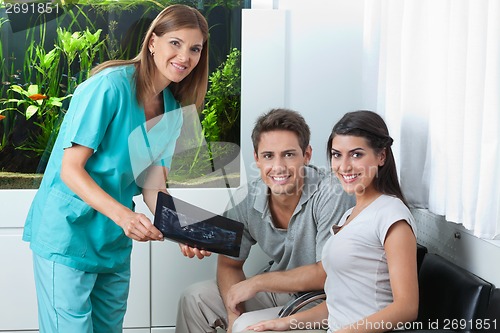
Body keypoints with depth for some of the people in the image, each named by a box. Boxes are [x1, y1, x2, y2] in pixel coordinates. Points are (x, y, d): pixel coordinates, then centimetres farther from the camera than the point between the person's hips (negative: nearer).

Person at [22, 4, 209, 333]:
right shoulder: (111, 86, -19)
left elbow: (152, 184, 1)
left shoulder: (172, 109, 4)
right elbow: (71, 169, -19)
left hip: (115, 242, 7)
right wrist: (123, 215, -33)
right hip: (68, 234, -7)